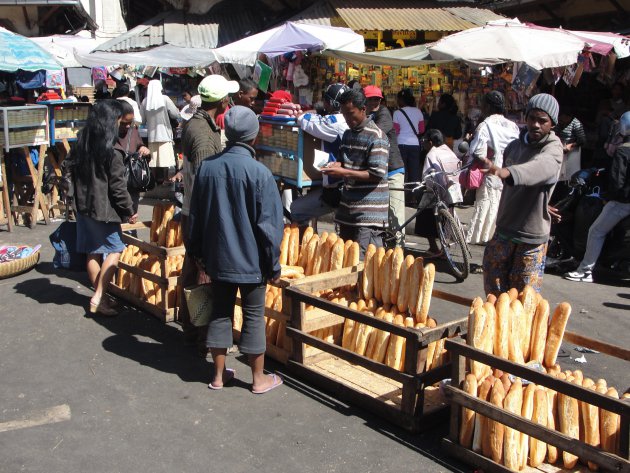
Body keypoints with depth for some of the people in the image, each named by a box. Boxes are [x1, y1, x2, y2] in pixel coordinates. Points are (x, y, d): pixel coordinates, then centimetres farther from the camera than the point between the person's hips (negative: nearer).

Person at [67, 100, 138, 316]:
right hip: (104, 209, -7)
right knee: (114, 250, 4)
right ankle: (99, 298, -2)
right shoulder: (111, 153, -18)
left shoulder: (80, 145, 4)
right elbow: (118, 186, -15)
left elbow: (70, 170, 13)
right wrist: (129, 210, -4)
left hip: (83, 206, 7)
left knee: (93, 252, 14)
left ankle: (100, 297, 23)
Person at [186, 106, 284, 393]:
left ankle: (219, 375, 25)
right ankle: (259, 379, 19)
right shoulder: (259, 173, -16)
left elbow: (196, 216, 8)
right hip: (251, 260, -4)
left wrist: (198, 253, 19)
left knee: (220, 313, 15)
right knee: (254, 316, 8)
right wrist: (273, 264, -3)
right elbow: (268, 223, -14)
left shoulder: (207, 167, -2)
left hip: (217, 258, 4)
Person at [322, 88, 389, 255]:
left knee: (362, 259, -12)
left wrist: (343, 172, -19)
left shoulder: (376, 137, -12)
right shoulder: (347, 134, 14)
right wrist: (337, 165, 3)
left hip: (368, 211, -8)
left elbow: (377, 174, -18)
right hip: (348, 208, 9)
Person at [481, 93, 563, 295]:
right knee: (494, 291, 15)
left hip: (532, 236, -5)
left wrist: (506, 172, -57)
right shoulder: (514, 146, 7)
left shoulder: (552, 149, -13)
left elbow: (542, 167, -39)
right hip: (504, 230, 6)